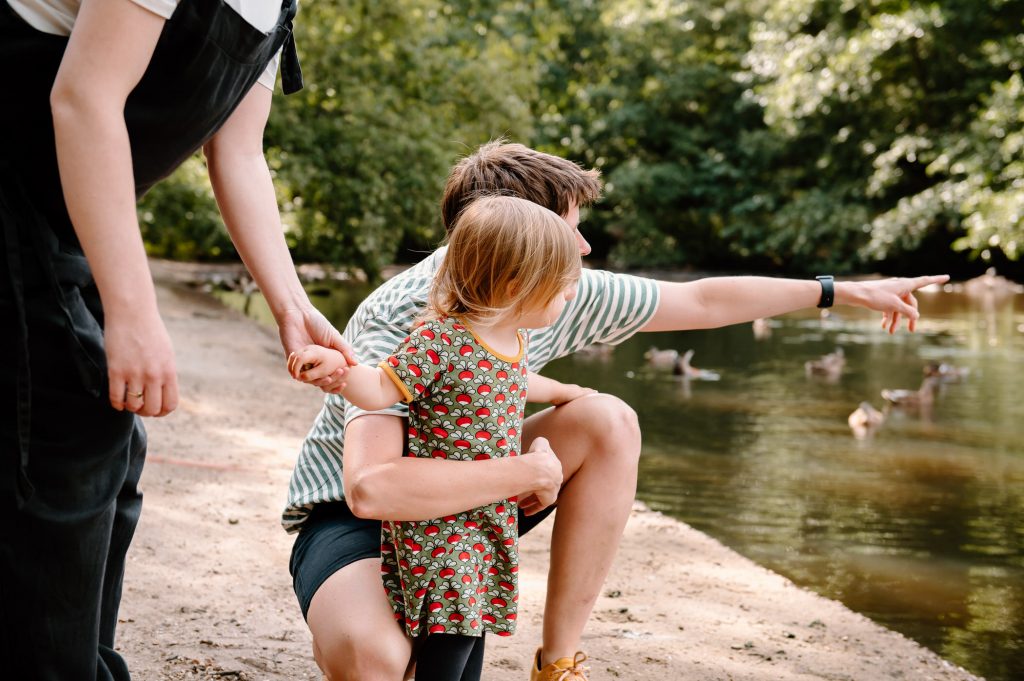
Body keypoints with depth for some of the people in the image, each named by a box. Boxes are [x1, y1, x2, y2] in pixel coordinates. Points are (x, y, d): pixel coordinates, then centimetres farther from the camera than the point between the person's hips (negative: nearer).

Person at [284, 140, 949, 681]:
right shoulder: (396, 323, -31)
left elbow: (702, 301, 1)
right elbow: (370, 488, -46)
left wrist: (844, 291, 6)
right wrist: (530, 472, -37)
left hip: (464, 504, 7)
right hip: (349, 514, -7)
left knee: (608, 423, -14)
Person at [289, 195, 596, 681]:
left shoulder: (515, 341, 6)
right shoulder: (440, 340, -20)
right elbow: (379, 391, -18)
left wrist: (566, 392, 45)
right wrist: (339, 365, -37)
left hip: (489, 514, 8)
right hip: (437, 520, -8)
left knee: (474, 621, 13)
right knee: (450, 631, -10)